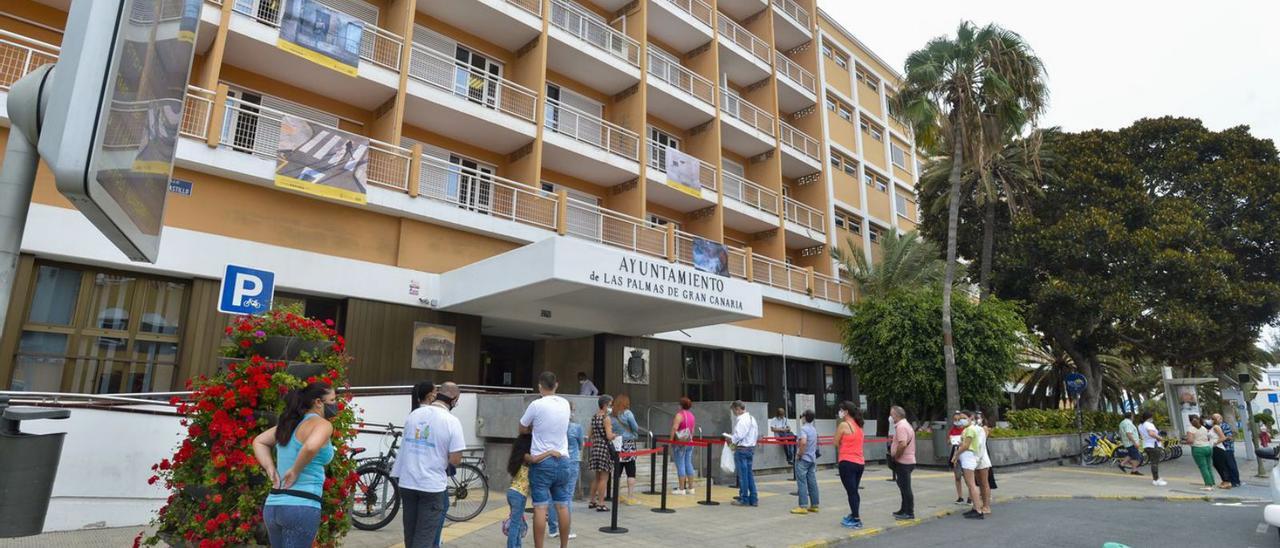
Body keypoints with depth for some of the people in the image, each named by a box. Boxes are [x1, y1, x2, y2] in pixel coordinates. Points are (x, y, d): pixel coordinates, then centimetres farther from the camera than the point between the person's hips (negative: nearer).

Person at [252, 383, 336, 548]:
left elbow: (258, 442, 25)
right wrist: (295, 471, -14)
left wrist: (271, 470, 14)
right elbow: (311, 446, -31)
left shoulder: (291, 423, 15)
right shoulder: (322, 424, -10)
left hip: (272, 507, 8)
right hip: (301, 507, -8)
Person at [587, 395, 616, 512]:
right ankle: (600, 504, 2)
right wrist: (615, 435, 0)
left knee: (597, 477, 19)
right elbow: (609, 436, -19)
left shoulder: (594, 417, 9)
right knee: (604, 478, -1)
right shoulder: (606, 418, -14)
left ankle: (592, 501, 25)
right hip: (605, 448, -8)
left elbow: (591, 434, 15)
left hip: (595, 447, 8)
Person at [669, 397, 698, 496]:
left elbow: (674, 428, -20)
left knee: (680, 465, -3)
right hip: (689, 442, 8)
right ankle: (690, 488, 15)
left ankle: (681, 489, -2)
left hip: (680, 443, -7)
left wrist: (671, 440, -15)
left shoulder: (679, 414, -13)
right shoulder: (691, 415, 12)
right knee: (688, 464, 12)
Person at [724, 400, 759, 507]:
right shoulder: (752, 418, 13)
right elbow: (756, 435, 16)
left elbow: (738, 435, -23)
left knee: (742, 474, 0)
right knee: (750, 474, 13)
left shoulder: (741, 420, -16)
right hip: (751, 448, 9)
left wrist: (730, 439, -5)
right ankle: (753, 499, 15)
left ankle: (744, 499, 7)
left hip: (742, 449, -9)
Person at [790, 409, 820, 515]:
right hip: (812, 459, 8)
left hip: (803, 459, -8)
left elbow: (803, 442, -31)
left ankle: (803, 507, -4)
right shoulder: (814, 429, 13)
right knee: (812, 483, 10)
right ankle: (814, 505, 15)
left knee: (802, 483, -4)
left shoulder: (804, 429, -15)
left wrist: (799, 454, -19)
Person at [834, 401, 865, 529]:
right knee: (854, 491, 17)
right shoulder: (858, 426, 13)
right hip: (860, 463, 8)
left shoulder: (843, 424, -10)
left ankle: (856, 520, -3)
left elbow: (836, 443, -2)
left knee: (851, 492, -4)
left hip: (847, 462, -8)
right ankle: (853, 516, 25)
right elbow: (851, 441, 14)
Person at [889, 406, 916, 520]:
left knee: (905, 488, -4)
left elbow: (903, 444, -29)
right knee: (904, 486, 18)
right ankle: (904, 510, 26)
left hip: (903, 462, -11)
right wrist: (896, 456, 16)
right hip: (907, 460, 11)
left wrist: (895, 456, -18)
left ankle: (909, 513, 2)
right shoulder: (905, 425, 17)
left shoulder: (901, 426, -18)